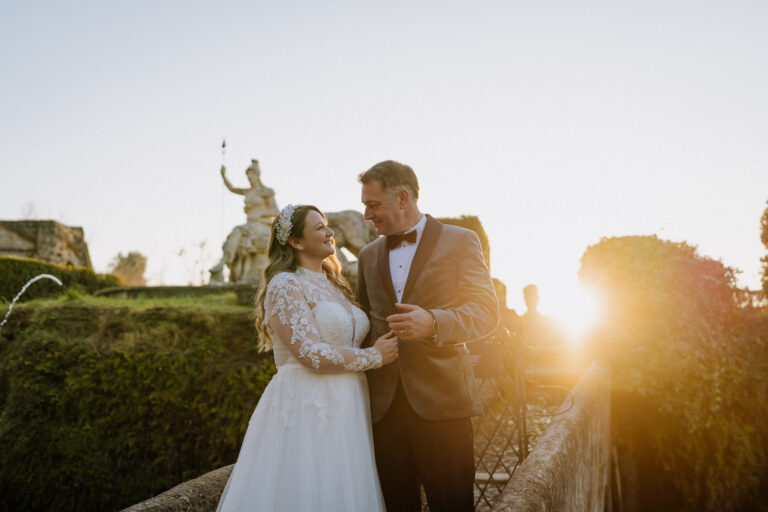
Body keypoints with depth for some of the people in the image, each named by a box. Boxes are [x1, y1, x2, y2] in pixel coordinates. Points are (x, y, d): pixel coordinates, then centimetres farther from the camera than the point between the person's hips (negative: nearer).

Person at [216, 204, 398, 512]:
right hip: (306, 409, -7)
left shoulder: (335, 286, 17)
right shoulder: (284, 285, -8)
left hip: (345, 409, 8)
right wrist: (374, 357, -10)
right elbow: (310, 353, -17)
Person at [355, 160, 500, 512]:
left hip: (440, 402, -4)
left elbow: (486, 312, -6)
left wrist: (433, 322, -24)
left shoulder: (460, 241, 2)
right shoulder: (369, 255, 17)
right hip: (383, 404, 4)